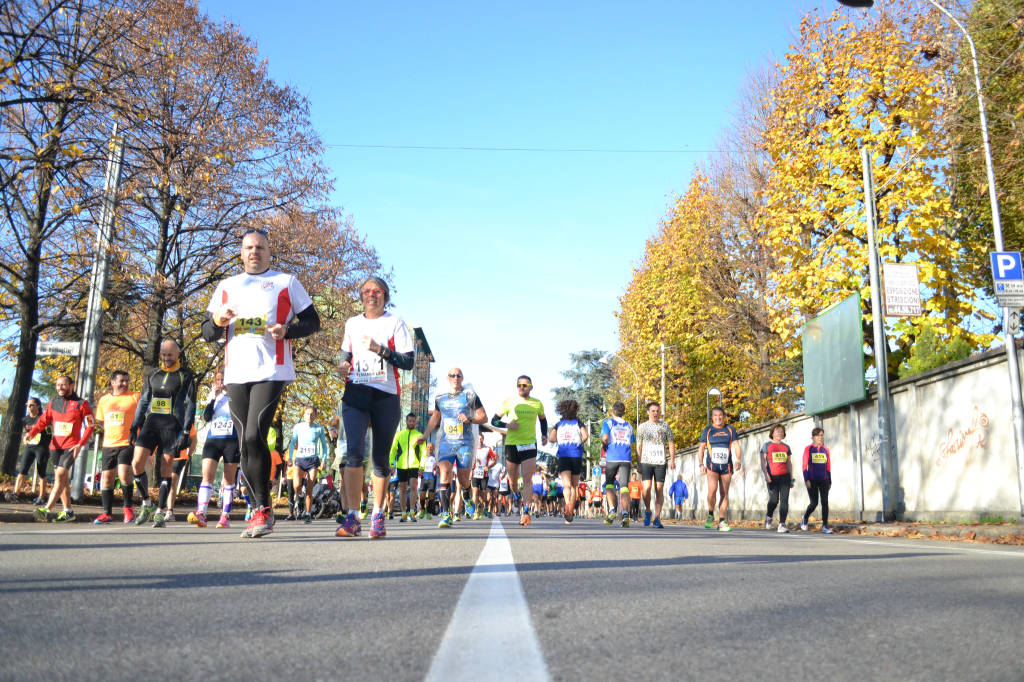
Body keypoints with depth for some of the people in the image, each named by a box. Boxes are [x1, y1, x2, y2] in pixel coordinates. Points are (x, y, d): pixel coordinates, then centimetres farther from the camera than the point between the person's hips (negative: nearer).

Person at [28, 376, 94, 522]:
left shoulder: (81, 404, -3)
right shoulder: (53, 403, 11)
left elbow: (89, 427, -3)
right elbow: (43, 421, 7)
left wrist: (80, 444, -14)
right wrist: (31, 433, -13)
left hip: (71, 447, -6)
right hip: (55, 446, 6)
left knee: (60, 475, -17)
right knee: (61, 479, 9)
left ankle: (46, 510, -22)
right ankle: (67, 511, 15)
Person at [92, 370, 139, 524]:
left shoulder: (135, 397, 1)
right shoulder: (103, 400, 14)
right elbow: (100, 422, 26)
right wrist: (98, 424, 5)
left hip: (127, 443, -5)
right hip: (108, 444, 5)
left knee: (124, 473, -19)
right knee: (107, 477, 6)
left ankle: (127, 507, 0)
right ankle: (107, 513, 16)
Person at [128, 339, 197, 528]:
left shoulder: (185, 376, 4)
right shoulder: (153, 375, 17)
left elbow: (190, 405, 0)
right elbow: (143, 402, 20)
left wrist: (186, 432, -8)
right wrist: (134, 427, 12)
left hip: (172, 425, -4)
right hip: (151, 422, 4)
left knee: (165, 468, -2)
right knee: (137, 463, -9)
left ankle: (160, 512, 6)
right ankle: (146, 503, 9)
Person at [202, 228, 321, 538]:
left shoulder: (286, 282, 10)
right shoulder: (226, 286, 19)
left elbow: (312, 322, 8)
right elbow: (207, 333, 18)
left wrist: (287, 331, -11)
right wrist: (218, 321, -6)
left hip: (271, 372, -4)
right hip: (236, 373, 5)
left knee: (253, 437, -17)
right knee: (245, 444, 4)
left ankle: (263, 509, -6)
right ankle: (261, 511, 14)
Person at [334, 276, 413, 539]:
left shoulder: (395, 322, 6)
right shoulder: (352, 323, 16)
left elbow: (408, 361, -1)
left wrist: (380, 349, -14)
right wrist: (343, 366, 5)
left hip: (387, 396, -1)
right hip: (356, 393, 1)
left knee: (381, 457, 3)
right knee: (354, 451, -16)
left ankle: (377, 518, 14)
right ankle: (351, 517, -16)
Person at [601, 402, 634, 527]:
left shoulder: (608, 422, 8)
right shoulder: (629, 426, 19)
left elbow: (604, 438, -8)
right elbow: (631, 445, 16)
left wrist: (605, 447, 11)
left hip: (612, 457, -2)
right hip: (626, 458, 2)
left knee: (609, 484, 12)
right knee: (624, 486, -3)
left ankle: (611, 510, -6)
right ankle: (625, 514, -19)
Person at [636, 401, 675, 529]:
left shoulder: (665, 426, 12)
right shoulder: (642, 427, 10)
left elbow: (671, 443, 11)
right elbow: (638, 446, 9)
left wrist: (672, 460, -1)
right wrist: (639, 464, 2)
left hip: (661, 462, 1)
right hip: (646, 461, -1)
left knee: (659, 489, -3)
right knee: (646, 487, -14)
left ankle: (657, 518, 2)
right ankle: (647, 511, 10)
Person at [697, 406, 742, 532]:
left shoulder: (730, 429, 10)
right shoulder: (707, 430, 6)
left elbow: (736, 444, 6)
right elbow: (701, 448, 7)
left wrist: (738, 460, -9)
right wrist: (701, 464, -3)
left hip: (727, 465, 2)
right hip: (712, 465, -2)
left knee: (724, 494, 2)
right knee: (712, 489, -21)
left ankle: (721, 522, 9)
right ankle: (710, 515, 0)